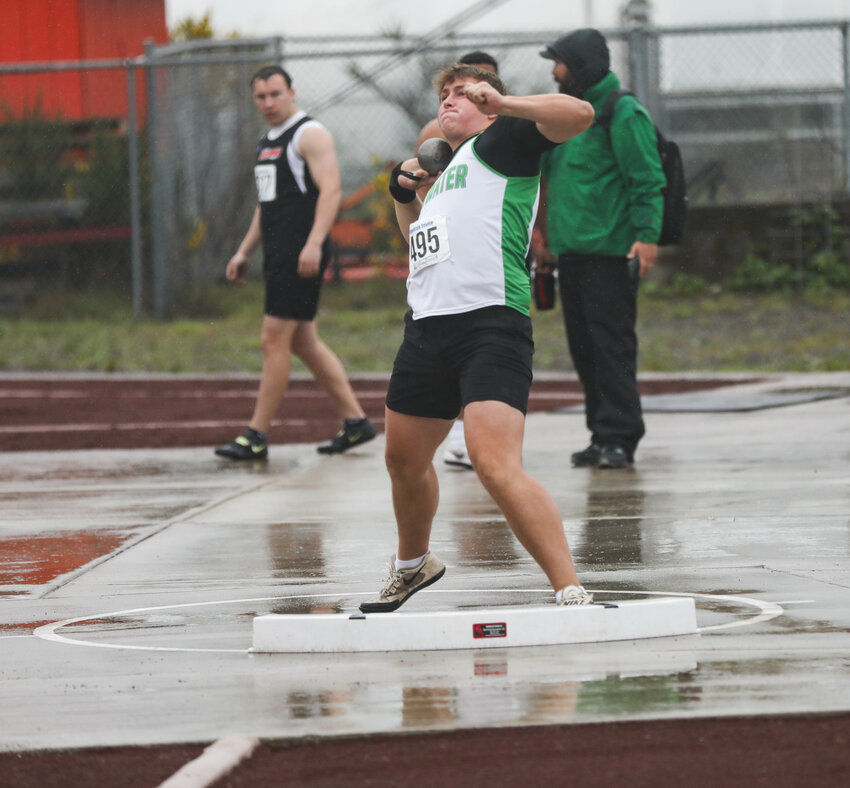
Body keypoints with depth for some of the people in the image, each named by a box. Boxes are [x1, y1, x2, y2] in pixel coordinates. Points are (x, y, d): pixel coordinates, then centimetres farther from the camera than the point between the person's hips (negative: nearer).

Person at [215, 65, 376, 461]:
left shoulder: (310, 134, -9)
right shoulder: (267, 143, 20)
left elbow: (330, 190, -19)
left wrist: (313, 243, -28)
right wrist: (244, 252, 22)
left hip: (301, 255, -10)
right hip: (279, 255, 10)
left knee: (274, 340, -9)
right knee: (304, 343, 10)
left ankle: (256, 436, -6)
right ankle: (355, 421, 15)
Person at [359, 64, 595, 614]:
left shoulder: (502, 139, 5)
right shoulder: (445, 171, 28)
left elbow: (579, 115, -12)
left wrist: (501, 102, -18)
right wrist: (405, 196, 27)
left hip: (490, 325, -9)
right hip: (426, 329, 9)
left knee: (496, 464, -24)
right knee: (405, 460, 23)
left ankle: (572, 594, -25)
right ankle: (413, 565, 49)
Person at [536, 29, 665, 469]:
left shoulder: (623, 114, -9)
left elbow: (647, 180, -14)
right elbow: (548, 176, 25)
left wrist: (647, 236, -22)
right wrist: (544, 234, 21)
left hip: (610, 252, -9)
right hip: (572, 251, 9)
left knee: (611, 342, -9)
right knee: (583, 345, 8)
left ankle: (618, 437, -7)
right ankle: (602, 433, 14)